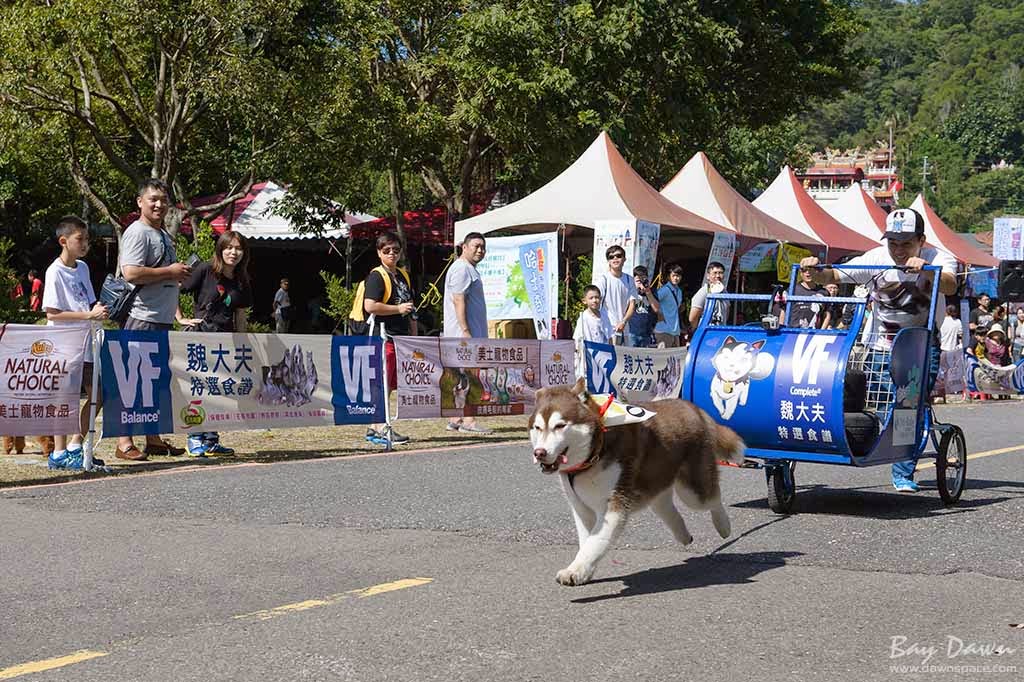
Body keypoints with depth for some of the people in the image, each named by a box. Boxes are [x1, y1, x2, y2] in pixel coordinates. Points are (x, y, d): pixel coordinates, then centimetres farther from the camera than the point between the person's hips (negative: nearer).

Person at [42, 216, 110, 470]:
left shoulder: (82, 267, 12)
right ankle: (59, 454, 4)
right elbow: (52, 313, -17)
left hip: (85, 342, 8)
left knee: (96, 395, 9)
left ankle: (75, 446, 21)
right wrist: (89, 315, -20)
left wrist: (99, 309, -1)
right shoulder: (55, 272, -11)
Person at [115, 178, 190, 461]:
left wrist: (177, 312, 14)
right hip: (142, 320, -10)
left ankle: (153, 438, 21)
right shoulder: (137, 232, -10)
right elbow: (131, 273, -23)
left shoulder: (164, 234, 20)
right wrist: (170, 272, -15)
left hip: (163, 320, 10)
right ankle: (124, 442, -5)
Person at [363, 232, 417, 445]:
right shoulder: (376, 276, -6)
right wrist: (398, 309, -14)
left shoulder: (404, 276, 19)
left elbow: (411, 311, 25)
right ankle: (380, 427, -7)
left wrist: (414, 337, 21)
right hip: (383, 335, -8)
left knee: (390, 384, 8)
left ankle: (374, 428, 13)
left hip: (401, 336, 8)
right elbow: (370, 306, -19)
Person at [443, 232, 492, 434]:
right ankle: (467, 421, -13)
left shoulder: (469, 269, 22)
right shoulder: (461, 268, -11)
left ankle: (455, 420, 13)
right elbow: (458, 300, -19)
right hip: (463, 333, -11)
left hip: (472, 333, 11)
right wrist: (465, 331, -24)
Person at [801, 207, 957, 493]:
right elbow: (835, 275, -11)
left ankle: (903, 474, 3)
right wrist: (816, 272, -33)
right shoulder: (876, 258, -7)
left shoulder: (938, 258, -12)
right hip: (881, 345, 2)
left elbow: (950, 286, -33)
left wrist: (925, 269, -52)